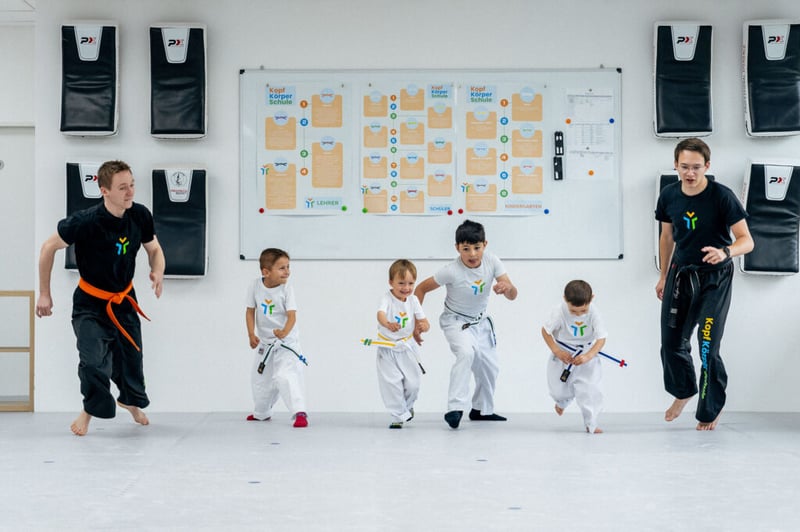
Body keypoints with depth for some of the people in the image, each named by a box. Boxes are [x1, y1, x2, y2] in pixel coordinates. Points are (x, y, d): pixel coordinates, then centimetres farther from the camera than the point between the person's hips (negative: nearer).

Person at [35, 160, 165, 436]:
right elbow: (49, 248, -12)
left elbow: (154, 249, 4)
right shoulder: (85, 221, -27)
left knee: (131, 358, 17)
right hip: (90, 303, -4)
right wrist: (44, 294, -7)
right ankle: (91, 409, 10)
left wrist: (158, 271, -19)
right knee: (94, 363, -19)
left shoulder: (140, 215, -14)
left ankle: (131, 401, 49)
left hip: (124, 300, 4)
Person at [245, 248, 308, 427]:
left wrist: (284, 332, -43)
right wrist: (251, 335, -10)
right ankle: (261, 413, 42)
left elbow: (292, 316, -25)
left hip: (286, 341, -5)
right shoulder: (255, 286, -9)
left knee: (285, 376, -24)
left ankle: (299, 413, -24)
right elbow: (250, 311, 0)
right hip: (265, 342, 5)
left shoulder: (287, 289, -19)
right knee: (260, 379, 20)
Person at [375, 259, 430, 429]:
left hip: (407, 347, 4)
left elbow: (424, 322, -3)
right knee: (391, 383, -8)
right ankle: (398, 416, 6)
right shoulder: (387, 299, -18)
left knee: (413, 383, 6)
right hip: (387, 349, -4)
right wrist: (388, 324, -62)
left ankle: (407, 406, 37)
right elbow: (381, 314, -39)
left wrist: (424, 326, -29)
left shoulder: (413, 300, -4)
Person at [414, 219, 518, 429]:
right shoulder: (452, 272, -28)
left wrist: (508, 287, -42)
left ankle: (482, 410, 37)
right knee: (466, 353, -33)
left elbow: (513, 296, -18)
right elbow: (421, 288, -16)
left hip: (480, 322, 5)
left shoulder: (491, 261, -18)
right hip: (455, 322, -5)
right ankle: (455, 409, -31)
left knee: (489, 367, 13)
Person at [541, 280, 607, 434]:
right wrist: (557, 351, -21)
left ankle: (591, 424, 0)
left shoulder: (593, 314, -24)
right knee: (558, 388, 12)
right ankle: (562, 402, 50)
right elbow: (546, 331, -11)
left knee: (589, 389, -13)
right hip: (563, 353, 1)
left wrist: (588, 356, -36)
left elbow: (601, 338, -21)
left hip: (587, 352, -1)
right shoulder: (559, 312, -24)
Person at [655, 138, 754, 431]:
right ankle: (684, 391, 39)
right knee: (672, 342, 9)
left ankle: (711, 410, 15)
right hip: (681, 274, 5)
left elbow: (746, 240, -18)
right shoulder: (669, 195, -4)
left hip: (714, 279, -4)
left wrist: (726, 252, -38)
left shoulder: (722, 196, -19)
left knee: (708, 349, -7)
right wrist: (663, 276, 17)